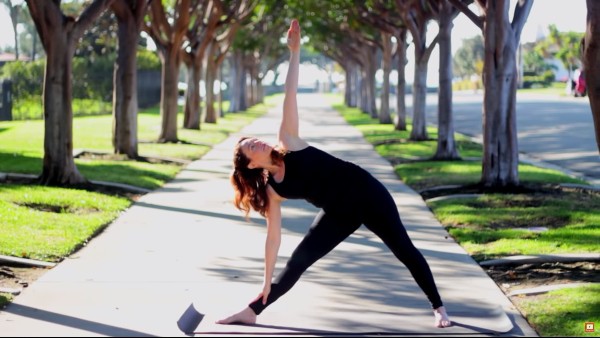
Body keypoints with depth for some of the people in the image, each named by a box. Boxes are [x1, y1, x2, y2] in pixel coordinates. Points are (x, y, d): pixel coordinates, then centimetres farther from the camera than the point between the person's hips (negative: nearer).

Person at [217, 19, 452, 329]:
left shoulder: (288, 143, -8)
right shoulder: (271, 190, -3)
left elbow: (289, 99, -14)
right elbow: (273, 234, 0)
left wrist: (294, 53, -22)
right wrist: (267, 281, -1)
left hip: (364, 192, -2)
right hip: (339, 214, 2)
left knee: (404, 250, 1)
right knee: (297, 263, 4)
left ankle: (438, 308, 14)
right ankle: (252, 311, 17)